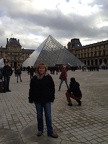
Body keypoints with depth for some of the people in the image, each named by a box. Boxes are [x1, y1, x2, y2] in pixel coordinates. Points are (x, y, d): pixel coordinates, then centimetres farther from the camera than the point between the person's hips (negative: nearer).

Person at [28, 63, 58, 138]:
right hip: (37, 100, 2)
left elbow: (52, 88, -2)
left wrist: (52, 97, -4)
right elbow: (31, 89, 3)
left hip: (47, 100, -2)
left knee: (48, 116, 4)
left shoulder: (48, 77, -5)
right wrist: (31, 98, 2)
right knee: (39, 115, 15)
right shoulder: (34, 78, -1)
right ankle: (40, 130, 32)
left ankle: (50, 131, 17)